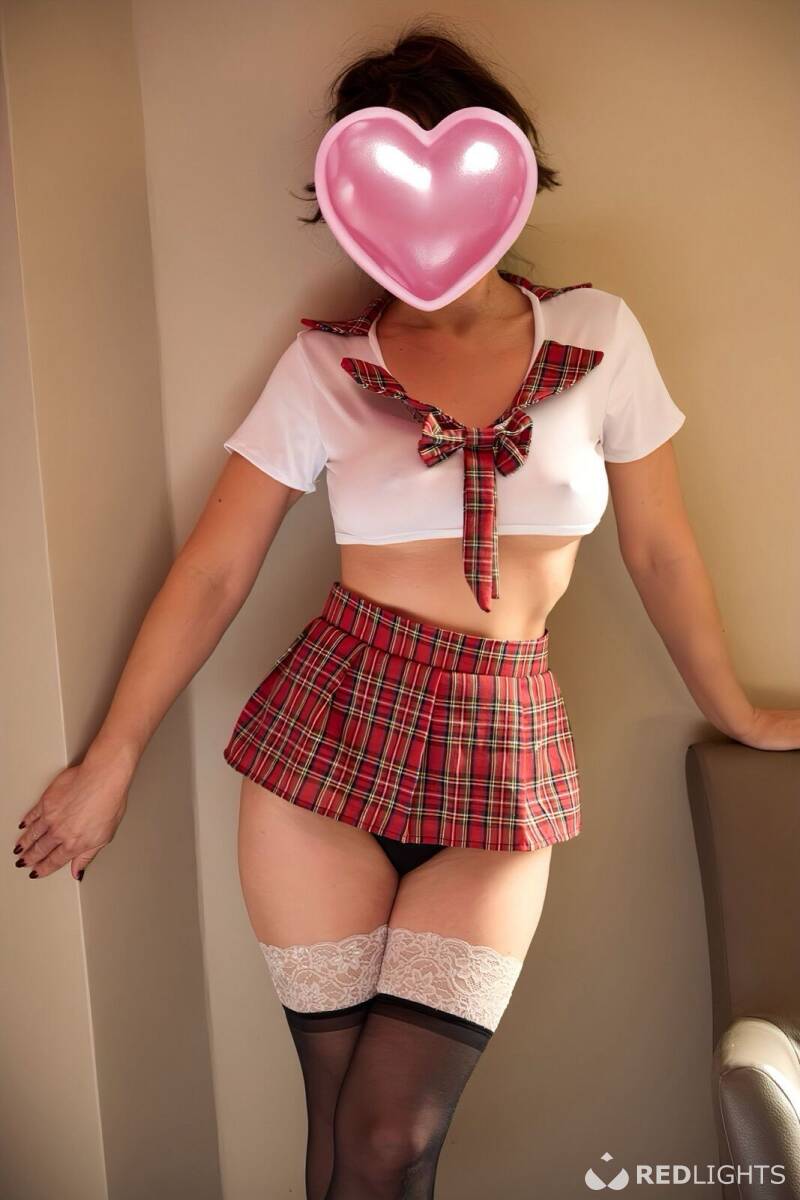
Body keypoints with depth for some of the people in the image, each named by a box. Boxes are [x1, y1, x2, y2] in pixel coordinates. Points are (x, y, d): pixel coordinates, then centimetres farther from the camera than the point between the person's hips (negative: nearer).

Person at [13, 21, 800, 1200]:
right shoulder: (324, 362, 0)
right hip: (327, 729, 0)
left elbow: (659, 548, 10)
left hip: (505, 755, 1)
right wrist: (108, 766, 4)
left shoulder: (601, 333, 2)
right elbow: (212, 573, 1)